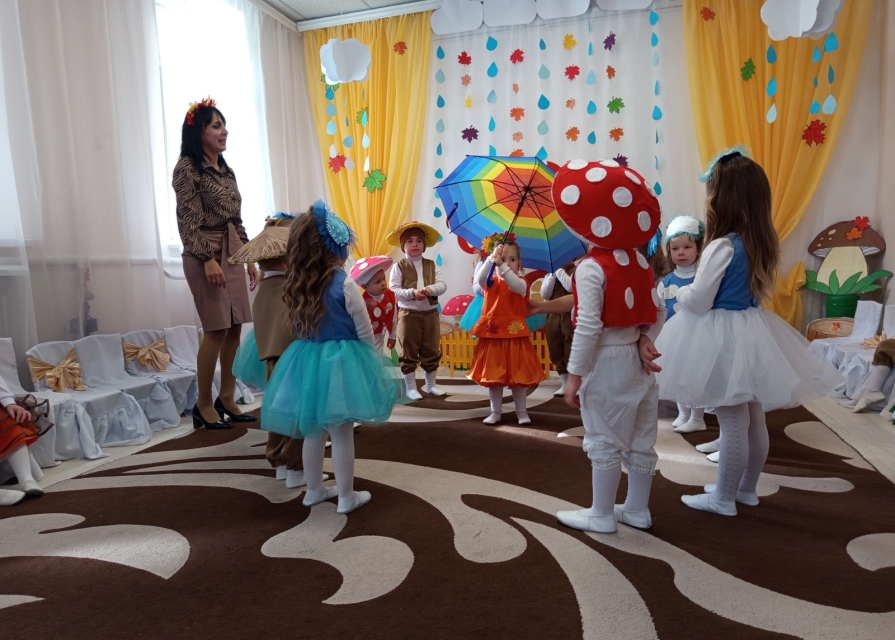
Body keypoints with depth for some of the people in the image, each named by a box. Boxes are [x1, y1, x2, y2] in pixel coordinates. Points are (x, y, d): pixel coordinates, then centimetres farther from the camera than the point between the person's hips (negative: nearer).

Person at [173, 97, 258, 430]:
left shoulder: (226, 170, 17)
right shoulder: (187, 168, -6)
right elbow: (188, 221, -13)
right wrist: (208, 260, -20)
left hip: (232, 253, 7)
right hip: (205, 254, -7)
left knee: (235, 327, 5)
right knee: (216, 329, -8)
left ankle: (226, 399, 17)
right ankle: (204, 405, 5)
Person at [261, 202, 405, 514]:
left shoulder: (296, 284, 0)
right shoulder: (344, 284, -16)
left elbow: (300, 326, 10)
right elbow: (364, 329, -9)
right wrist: (371, 357, 7)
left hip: (308, 360, 6)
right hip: (341, 361, -6)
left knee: (313, 430, 17)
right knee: (342, 433, 5)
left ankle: (314, 489, 32)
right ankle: (347, 496, 17)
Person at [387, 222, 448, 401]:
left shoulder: (432, 265, 7)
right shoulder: (399, 267, -3)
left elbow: (442, 285, -3)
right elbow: (394, 290, -11)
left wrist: (431, 289, -23)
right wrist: (412, 293, -24)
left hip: (430, 313, 3)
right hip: (408, 314, -3)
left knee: (432, 351, 12)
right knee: (408, 352, 4)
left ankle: (430, 385, 28)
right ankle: (411, 387, 16)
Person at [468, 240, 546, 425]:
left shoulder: (521, 282, -1)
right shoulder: (491, 282, 3)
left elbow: (516, 286, -26)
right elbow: (479, 279, -20)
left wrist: (501, 266, -38)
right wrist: (491, 260, -36)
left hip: (515, 335, -1)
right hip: (493, 335, 2)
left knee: (518, 374, 6)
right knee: (492, 375, 7)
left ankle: (521, 411, 20)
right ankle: (495, 411, 20)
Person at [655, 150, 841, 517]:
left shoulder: (722, 246, -20)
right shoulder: (763, 243, 6)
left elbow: (698, 302, -18)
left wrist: (681, 293, 4)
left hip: (724, 336, -9)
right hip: (751, 331, 9)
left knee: (732, 422, 1)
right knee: (754, 418, 16)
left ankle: (724, 498, 14)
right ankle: (746, 488, 33)